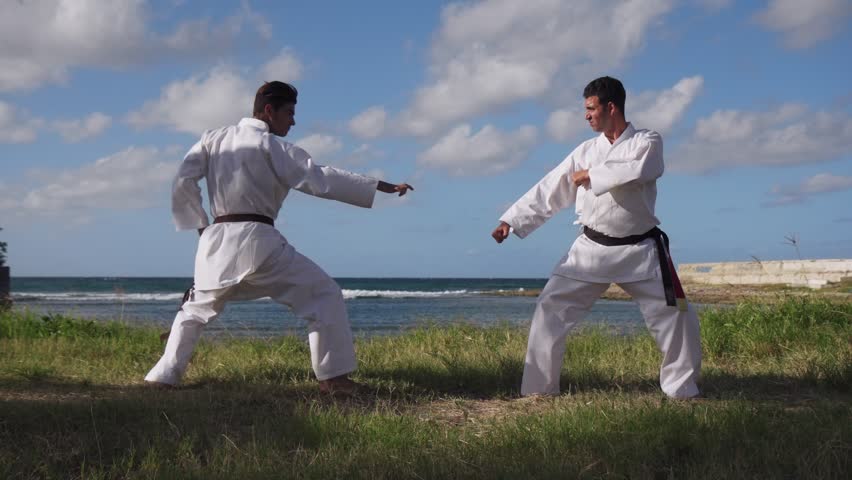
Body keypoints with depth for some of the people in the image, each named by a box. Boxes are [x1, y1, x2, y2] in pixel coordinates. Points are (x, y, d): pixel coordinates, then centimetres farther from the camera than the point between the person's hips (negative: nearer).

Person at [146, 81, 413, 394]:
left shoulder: (213, 139, 13)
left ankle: (164, 375, 21)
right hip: (257, 240, -6)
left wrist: (200, 225, 16)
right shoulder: (272, 146, -3)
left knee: (196, 308, 27)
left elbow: (183, 182, 8)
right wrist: (383, 187, -10)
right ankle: (333, 376, -3)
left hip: (216, 241, 6)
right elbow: (321, 179, -10)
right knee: (323, 294, 1)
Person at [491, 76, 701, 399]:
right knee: (550, 310, -5)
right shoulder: (586, 151, 6)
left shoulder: (647, 142, -4)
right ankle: (538, 388, 5)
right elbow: (548, 191, 6)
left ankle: (682, 390, 14)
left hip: (639, 250, -2)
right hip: (592, 249, 3)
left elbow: (636, 172, -27)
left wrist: (590, 174, -16)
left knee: (675, 316, -4)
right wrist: (512, 220, 0)